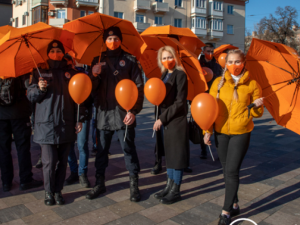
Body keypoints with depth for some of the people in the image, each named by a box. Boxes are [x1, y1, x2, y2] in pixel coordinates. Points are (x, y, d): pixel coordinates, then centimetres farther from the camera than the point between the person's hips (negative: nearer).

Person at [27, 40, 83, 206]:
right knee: (49, 161, -3)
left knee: (62, 161, 7)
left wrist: (79, 119, 6)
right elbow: (30, 96, 6)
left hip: (67, 126, 2)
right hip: (46, 125, -1)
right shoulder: (40, 72, 8)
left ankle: (58, 191, 21)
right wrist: (39, 88, -15)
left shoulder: (71, 73, 11)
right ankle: (48, 192, 16)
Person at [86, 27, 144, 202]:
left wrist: (134, 110, -11)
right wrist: (94, 76, -13)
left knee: (129, 149, 4)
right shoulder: (98, 61, 11)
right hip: (104, 113, 3)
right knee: (101, 150, 11)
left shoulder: (129, 60, 2)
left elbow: (139, 87, -2)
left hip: (124, 114, -3)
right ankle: (100, 183, 26)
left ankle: (134, 184, 17)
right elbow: (92, 89, 8)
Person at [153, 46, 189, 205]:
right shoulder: (164, 75, 14)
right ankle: (169, 186, 28)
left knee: (176, 155, 2)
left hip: (176, 122, -7)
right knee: (168, 154, 15)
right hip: (164, 122, 8)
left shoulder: (180, 75, -10)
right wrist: (159, 118, -2)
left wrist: (163, 118, -15)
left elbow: (180, 102, -15)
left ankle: (175, 191, 14)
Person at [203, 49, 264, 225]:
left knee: (232, 171, -5)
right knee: (227, 171, 12)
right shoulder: (219, 82, 2)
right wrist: (208, 130, -4)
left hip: (241, 133, -3)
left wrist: (257, 106, -17)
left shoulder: (252, 84, -1)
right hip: (221, 132, 3)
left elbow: (258, 113, 5)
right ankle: (234, 205, 30)